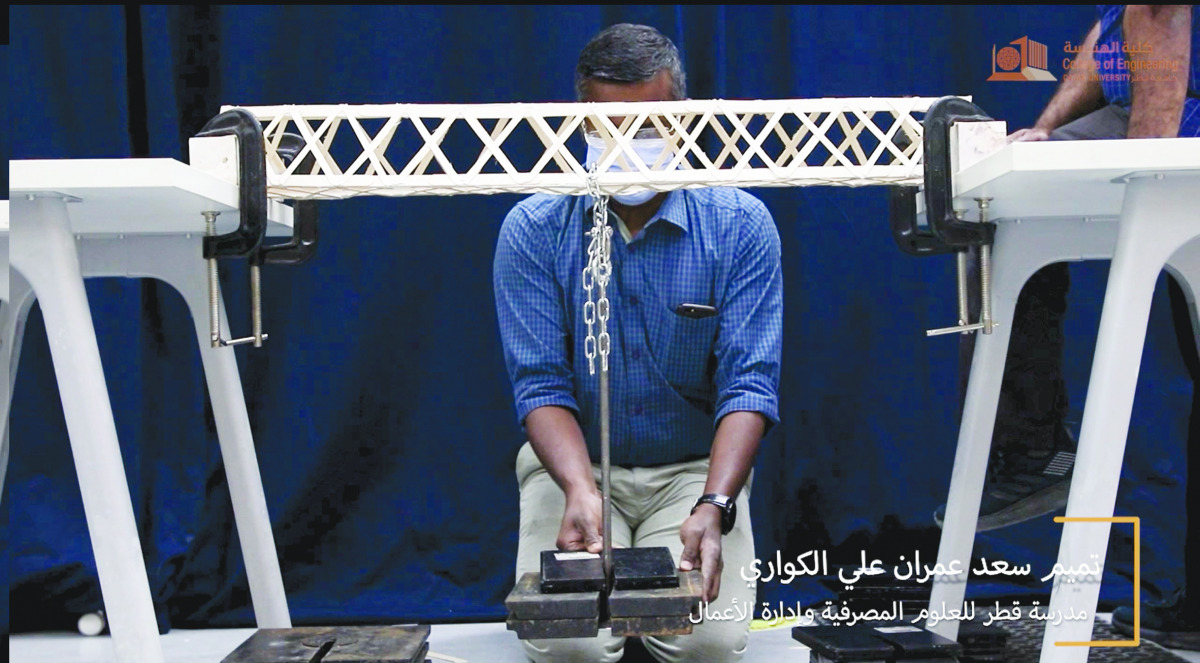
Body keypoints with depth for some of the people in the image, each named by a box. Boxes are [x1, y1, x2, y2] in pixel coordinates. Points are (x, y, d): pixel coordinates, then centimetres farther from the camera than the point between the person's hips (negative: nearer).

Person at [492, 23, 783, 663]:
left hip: (696, 468, 0)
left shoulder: (740, 225, -8)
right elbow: (540, 382, -11)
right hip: (574, 465, 0)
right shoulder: (532, 230, -7)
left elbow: (749, 383, -13)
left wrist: (714, 505, -29)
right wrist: (581, 490, -29)